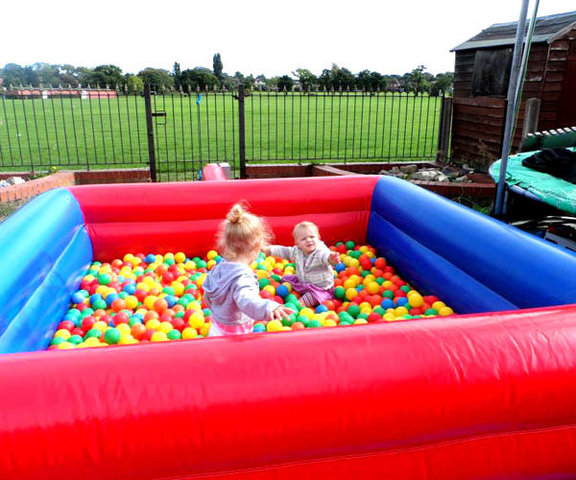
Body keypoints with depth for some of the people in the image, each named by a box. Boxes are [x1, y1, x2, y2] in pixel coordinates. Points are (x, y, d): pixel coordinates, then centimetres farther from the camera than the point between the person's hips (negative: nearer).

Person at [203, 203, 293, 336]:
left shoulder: (220, 267, -2)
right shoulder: (242, 276, -29)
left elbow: (208, 297, 13)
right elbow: (246, 300, -49)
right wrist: (269, 308, -66)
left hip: (216, 329, 9)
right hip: (235, 335, -9)